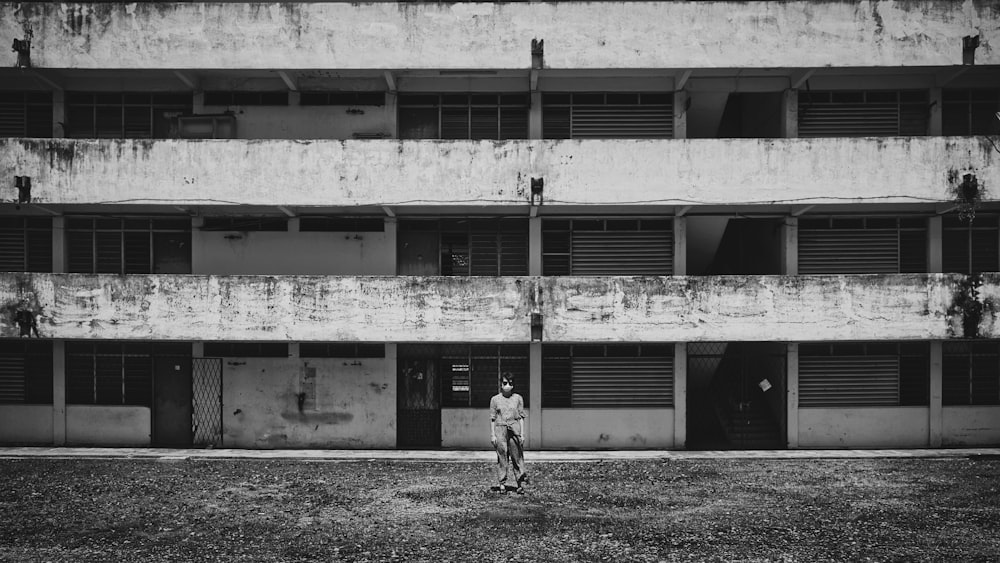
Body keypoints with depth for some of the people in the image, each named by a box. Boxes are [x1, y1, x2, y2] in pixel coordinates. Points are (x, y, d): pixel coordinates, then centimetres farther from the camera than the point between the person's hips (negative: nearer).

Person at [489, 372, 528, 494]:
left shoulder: (518, 398, 7)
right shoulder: (495, 399, 6)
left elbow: (521, 417, 8)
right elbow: (492, 418, 8)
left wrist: (522, 434, 4)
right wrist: (492, 435, 3)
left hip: (515, 429, 0)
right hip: (500, 430, 0)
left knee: (517, 458, -1)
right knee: (502, 458, 1)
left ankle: (520, 484, 2)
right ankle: (502, 484, 8)